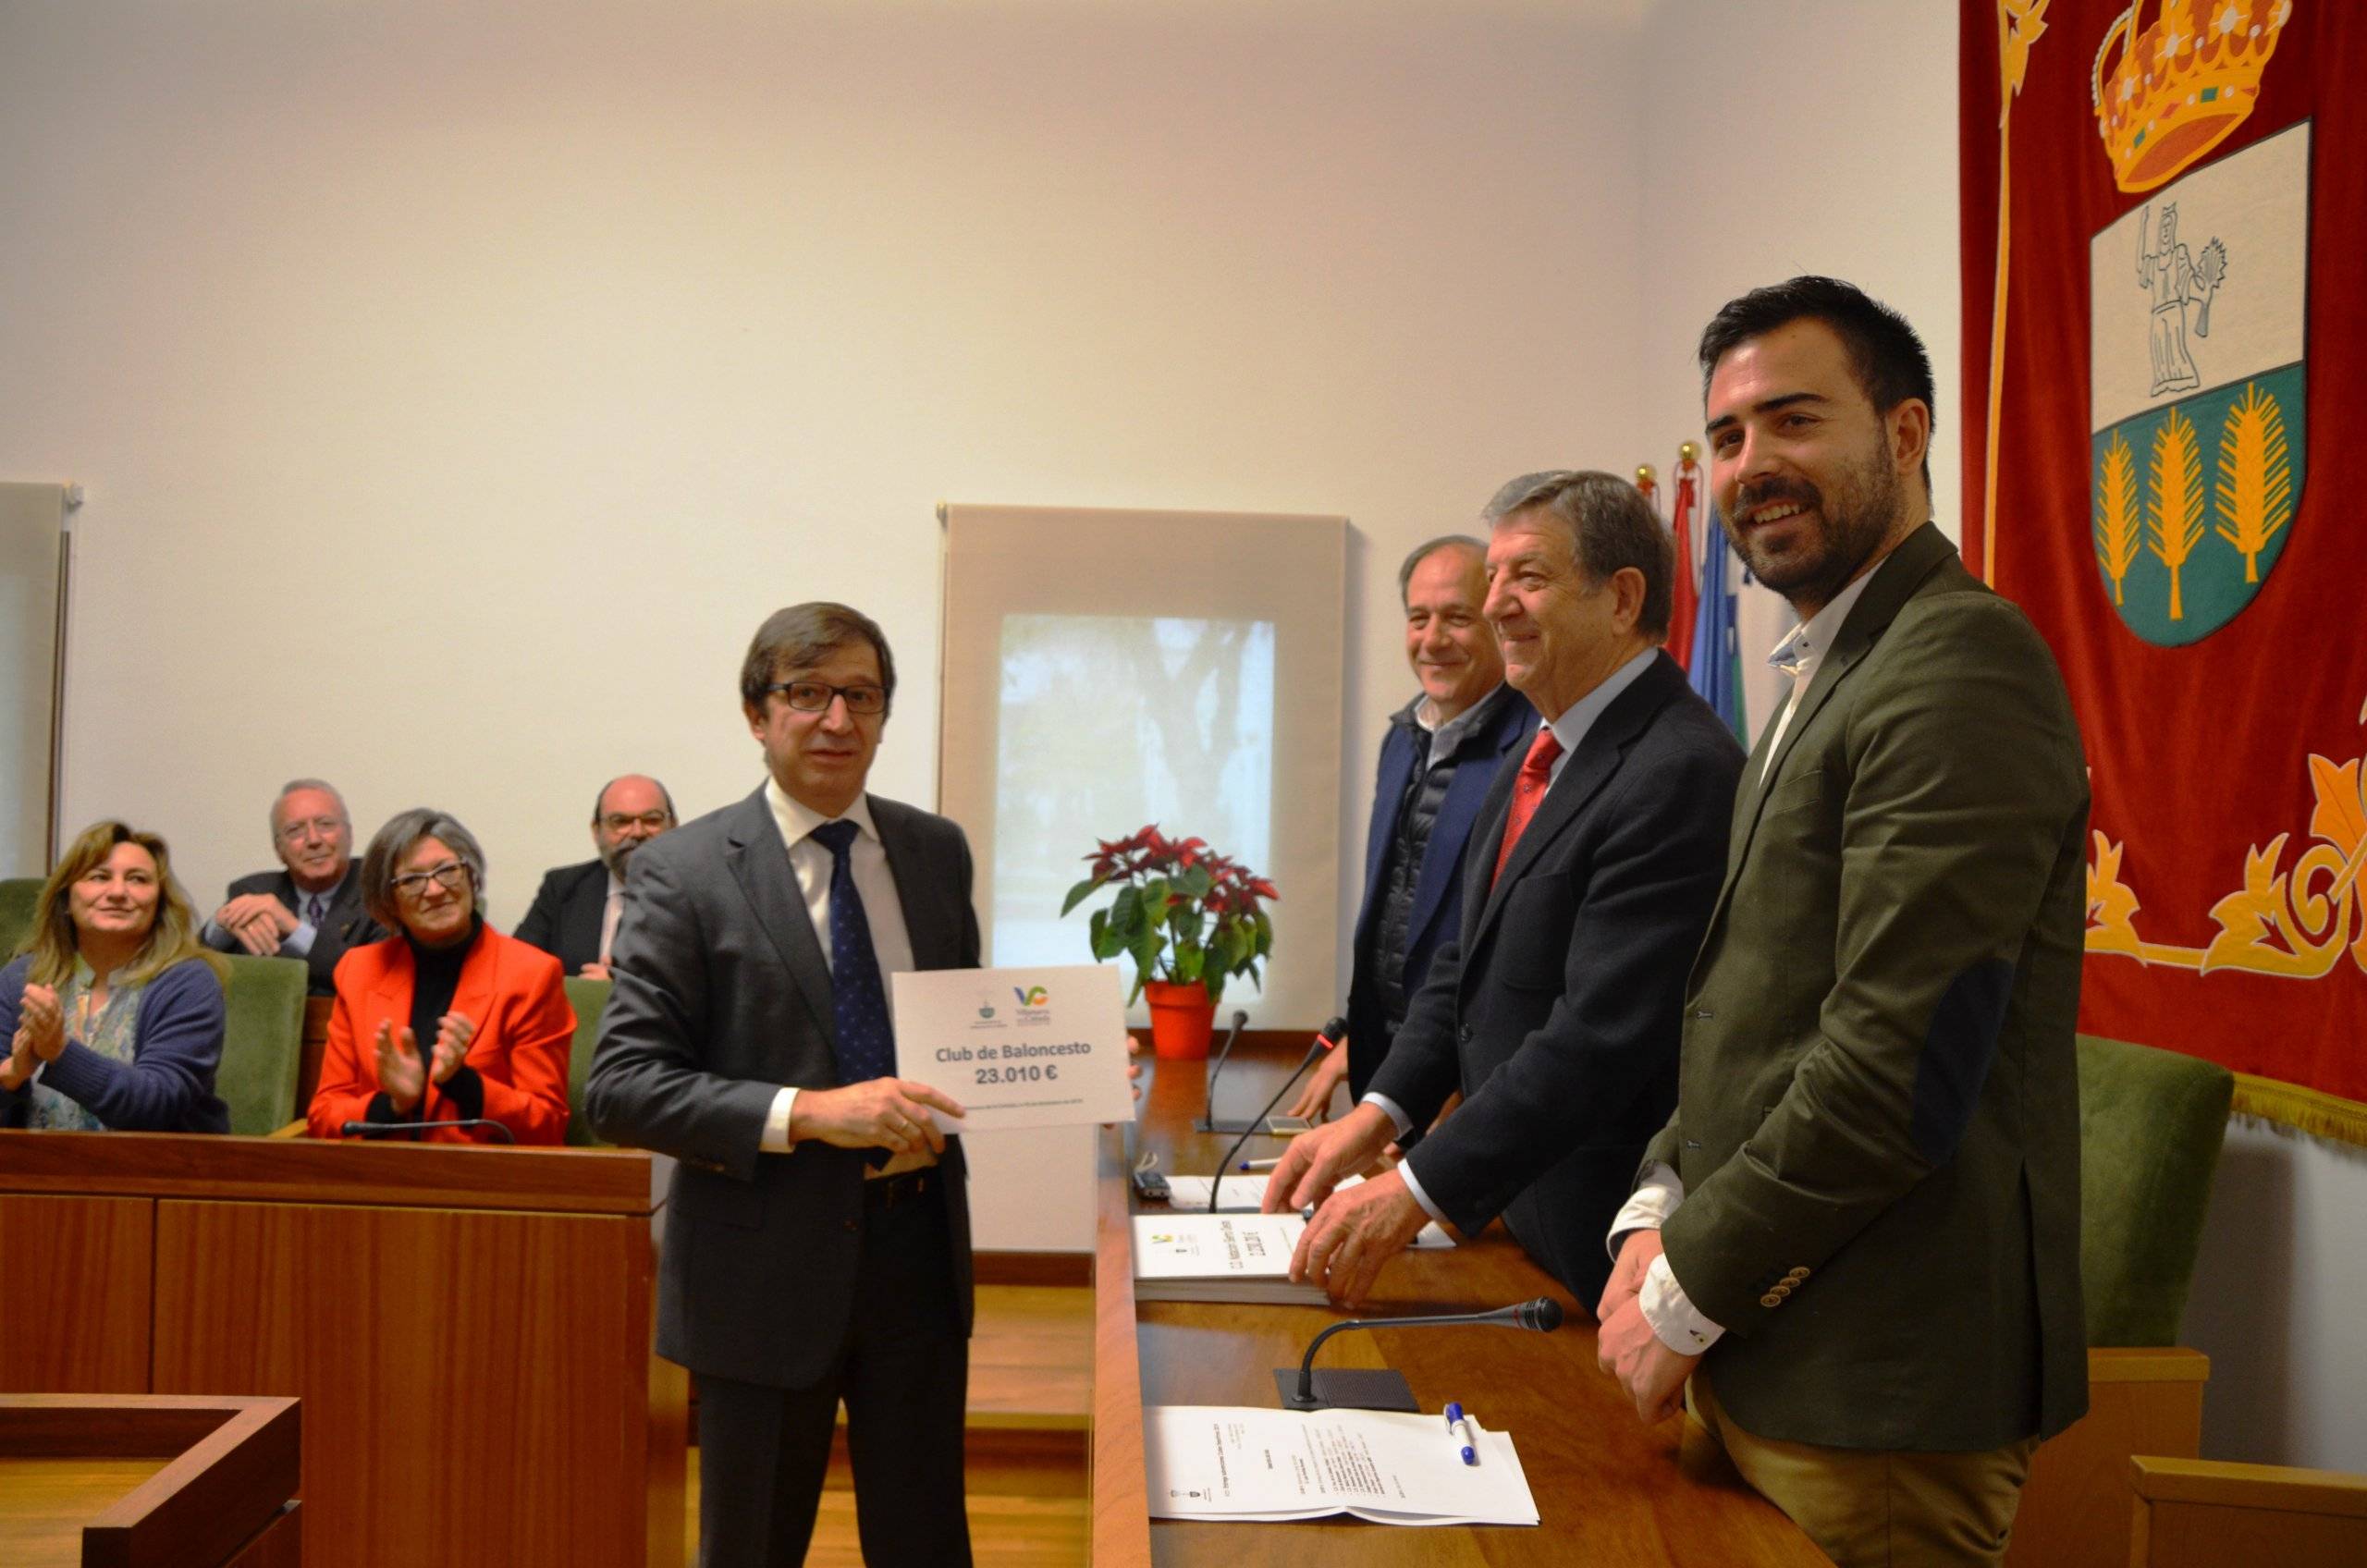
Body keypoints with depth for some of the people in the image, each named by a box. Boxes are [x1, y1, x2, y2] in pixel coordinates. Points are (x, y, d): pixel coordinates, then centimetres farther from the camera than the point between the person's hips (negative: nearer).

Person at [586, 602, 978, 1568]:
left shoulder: (937, 852, 6)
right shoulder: (682, 872, -8)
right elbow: (619, 1088, -13)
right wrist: (804, 1112, -24)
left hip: (919, 1245, 4)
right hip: (769, 1263, -3)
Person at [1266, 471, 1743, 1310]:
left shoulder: (1680, 775, -22)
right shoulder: (1539, 758, 10)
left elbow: (1599, 1036, -26)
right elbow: (1469, 960, 12)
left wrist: (1418, 1190, -25)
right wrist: (1378, 1113, -1)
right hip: (1508, 1209, 8)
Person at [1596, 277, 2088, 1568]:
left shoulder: (1960, 663, -17)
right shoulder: (1828, 679, 14)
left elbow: (1899, 1064, -23)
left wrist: (1688, 1295, -13)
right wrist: (1660, 1209, 2)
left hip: (1879, 1389, -9)